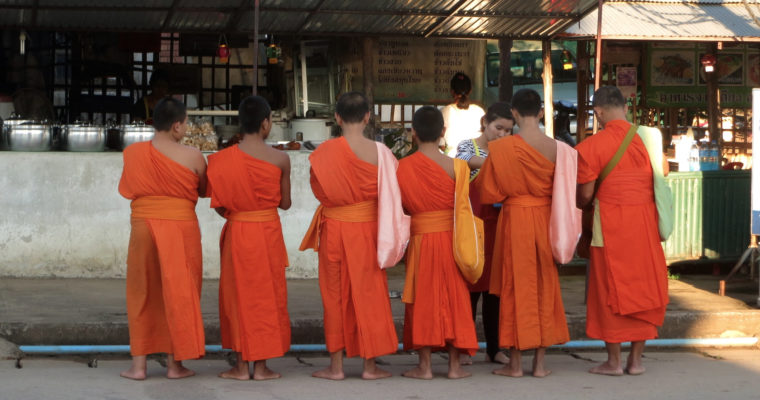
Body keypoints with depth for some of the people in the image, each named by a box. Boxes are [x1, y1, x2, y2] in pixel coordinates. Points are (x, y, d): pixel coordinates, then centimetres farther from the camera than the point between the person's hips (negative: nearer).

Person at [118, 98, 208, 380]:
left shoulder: (132, 153, -2)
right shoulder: (192, 157, -8)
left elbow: (128, 189, 10)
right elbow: (204, 191, 5)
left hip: (143, 226, 2)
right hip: (181, 227, -2)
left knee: (142, 294, 11)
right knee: (179, 293, 7)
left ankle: (138, 364, 10)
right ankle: (175, 364, 11)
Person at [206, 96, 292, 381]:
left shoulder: (223, 159, -8)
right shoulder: (280, 159, -8)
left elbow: (219, 205, -3)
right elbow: (285, 203, 0)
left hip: (236, 232, 1)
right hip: (269, 232, 0)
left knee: (238, 295, 9)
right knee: (266, 295, 9)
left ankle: (241, 365, 10)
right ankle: (261, 365, 10)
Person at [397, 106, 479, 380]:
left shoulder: (403, 167, -6)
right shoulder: (455, 166, -9)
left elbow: (402, 205, 1)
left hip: (420, 237, 0)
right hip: (450, 237, 0)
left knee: (422, 299, 7)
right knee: (453, 298, 7)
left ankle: (424, 366, 7)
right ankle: (454, 364, 9)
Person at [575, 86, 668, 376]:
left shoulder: (593, 146, -9)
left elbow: (585, 194, -8)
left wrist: (578, 207, 14)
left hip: (612, 225, -4)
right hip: (646, 222, 4)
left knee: (611, 288, 5)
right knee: (643, 286, 10)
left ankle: (613, 361, 7)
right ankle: (636, 360, 12)